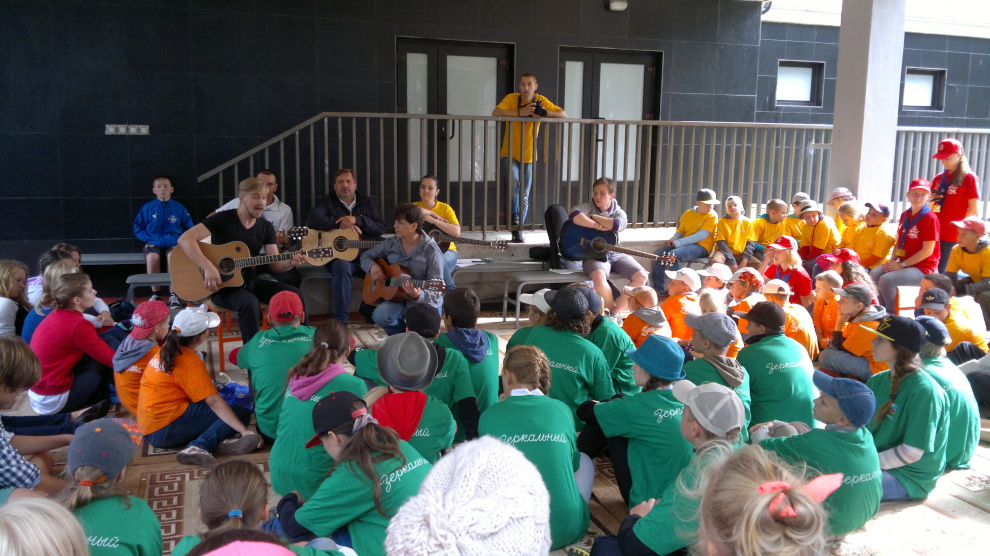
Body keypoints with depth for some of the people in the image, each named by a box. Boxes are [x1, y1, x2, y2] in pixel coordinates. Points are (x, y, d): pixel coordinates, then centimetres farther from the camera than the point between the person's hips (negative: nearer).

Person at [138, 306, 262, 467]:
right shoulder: (190, 363, -15)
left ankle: (199, 447, -13)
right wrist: (244, 431, -23)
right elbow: (214, 401, -21)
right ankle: (201, 446, -32)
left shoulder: (166, 351, 11)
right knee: (240, 413, -11)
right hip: (167, 429, -9)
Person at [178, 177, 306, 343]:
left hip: (250, 281, 5)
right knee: (250, 302, -37)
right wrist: (208, 267, -31)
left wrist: (291, 262, -20)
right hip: (222, 285, -5)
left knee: (294, 295, -15)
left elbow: (275, 264, 3)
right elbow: (185, 239, -21)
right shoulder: (223, 219, -11)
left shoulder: (266, 227, 6)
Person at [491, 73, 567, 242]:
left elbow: (563, 114, -6)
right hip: (509, 154, -2)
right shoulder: (511, 98, -9)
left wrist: (545, 113, -25)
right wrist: (520, 112, -32)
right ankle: (515, 221, -12)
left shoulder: (541, 101, -4)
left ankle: (518, 231, 20)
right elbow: (495, 113, -25)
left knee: (524, 196, 8)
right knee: (513, 184, -27)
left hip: (528, 156, 3)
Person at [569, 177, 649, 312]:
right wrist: (599, 226, -23)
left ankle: (615, 311, -6)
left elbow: (618, 225, -18)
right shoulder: (588, 207, 1)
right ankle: (612, 308, -10)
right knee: (598, 276, -37)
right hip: (594, 254, -4)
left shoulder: (618, 212, 7)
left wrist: (593, 217, -12)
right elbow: (574, 215, -24)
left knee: (642, 276, -17)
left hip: (616, 254, 4)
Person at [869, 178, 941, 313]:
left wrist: (902, 264, -16)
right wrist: (892, 260, -4)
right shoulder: (905, 215, 9)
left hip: (923, 268, -7)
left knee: (886, 280, -26)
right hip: (903, 263, 7)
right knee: (874, 274, -14)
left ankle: (892, 314, -6)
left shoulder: (930, 218, -13)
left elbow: (928, 250, -16)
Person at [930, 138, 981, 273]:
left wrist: (959, 227, -8)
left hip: (955, 235, -5)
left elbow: (974, 209, -5)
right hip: (936, 231, 5)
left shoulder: (969, 178, -2)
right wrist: (931, 199, 1)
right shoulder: (938, 179, 14)